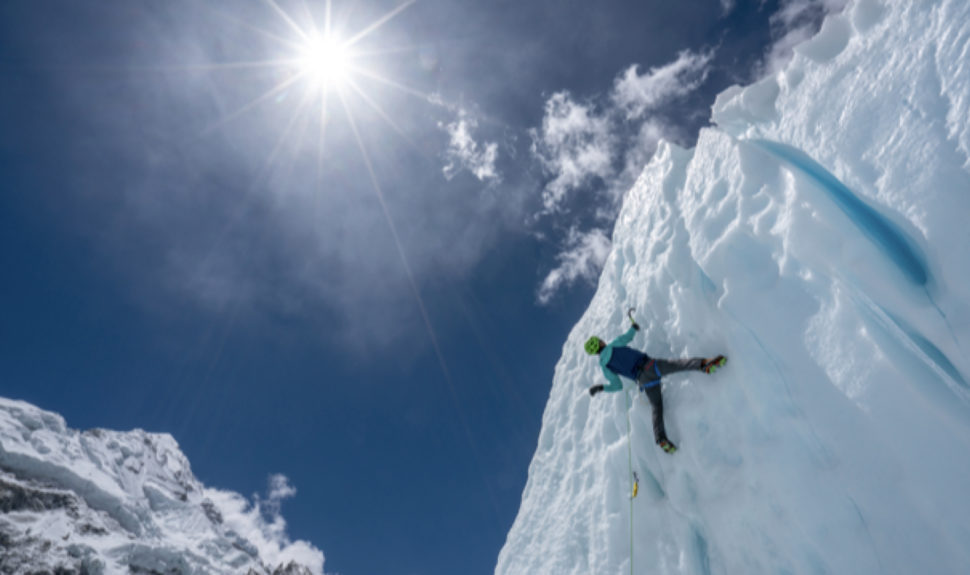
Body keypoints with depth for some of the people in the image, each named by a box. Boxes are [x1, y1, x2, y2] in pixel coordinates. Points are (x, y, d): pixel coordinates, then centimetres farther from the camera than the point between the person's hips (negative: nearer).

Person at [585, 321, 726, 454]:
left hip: (643, 381, 2)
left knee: (657, 408, 8)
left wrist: (600, 387, 25)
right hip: (650, 366, -2)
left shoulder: (604, 365, 11)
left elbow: (618, 386, 11)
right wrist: (634, 327, 46)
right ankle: (705, 364, -41)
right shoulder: (613, 345, 9)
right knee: (680, 364, -13)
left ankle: (661, 439, -6)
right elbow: (628, 337, 25)